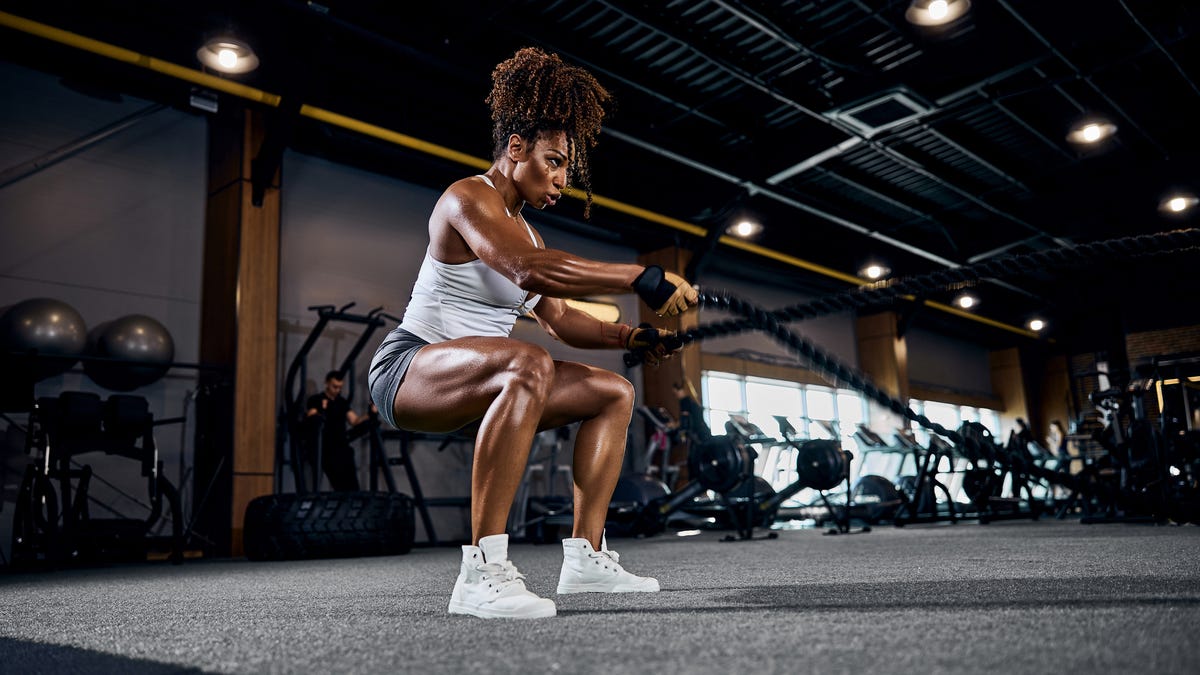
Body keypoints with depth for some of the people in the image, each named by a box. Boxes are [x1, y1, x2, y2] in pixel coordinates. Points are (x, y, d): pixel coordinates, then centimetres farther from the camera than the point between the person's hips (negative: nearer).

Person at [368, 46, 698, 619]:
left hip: (472, 383, 9)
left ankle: (585, 556, -2)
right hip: (409, 366, -9)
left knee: (615, 393, 4)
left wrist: (634, 337, 2)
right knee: (529, 366, -39)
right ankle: (482, 572, -40)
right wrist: (642, 279, -35)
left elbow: (560, 320, 16)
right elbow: (527, 270, -33)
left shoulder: (525, 228, 18)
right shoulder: (468, 198, -12)